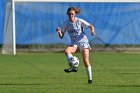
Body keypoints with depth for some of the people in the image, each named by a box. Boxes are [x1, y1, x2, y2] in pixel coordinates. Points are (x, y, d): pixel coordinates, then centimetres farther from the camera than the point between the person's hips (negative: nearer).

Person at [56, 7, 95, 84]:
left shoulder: (79, 21, -9)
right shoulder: (65, 23, -2)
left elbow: (91, 26, -3)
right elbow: (61, 36, 1)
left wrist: (92, 31, -25)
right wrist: (59, 32, -20)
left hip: (83, 41, -3)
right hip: (74, 43, 3)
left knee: (86, 60, -11)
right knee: (66, 51, -30)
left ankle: (90, 79, 1)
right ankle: (73, 67, -41)